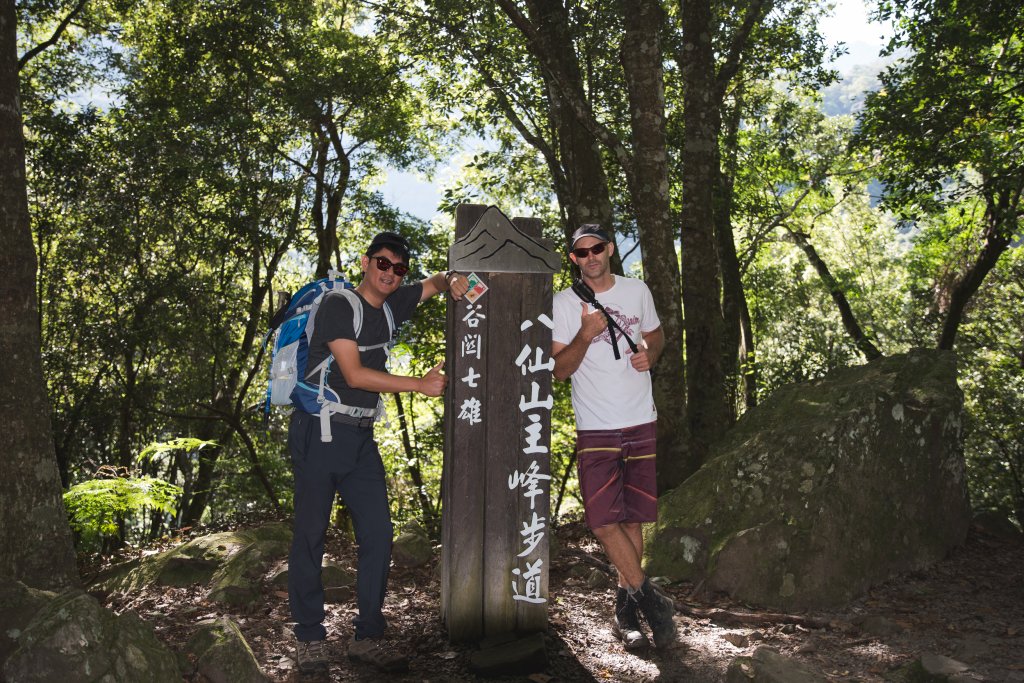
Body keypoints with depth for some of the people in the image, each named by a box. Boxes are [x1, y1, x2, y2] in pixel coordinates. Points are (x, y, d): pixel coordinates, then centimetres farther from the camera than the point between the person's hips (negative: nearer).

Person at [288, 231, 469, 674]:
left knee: (378, 534, 1)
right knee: (310, 536, 0)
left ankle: (368, 637, 11)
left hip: (361, 438, 7)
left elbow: (434, 283, 26)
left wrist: (451, 282, 2)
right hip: (320, 433, -6)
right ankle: (310, 638, 13)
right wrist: (420, 384, -15)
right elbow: (354, 374, -17)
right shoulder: (338, 305, -10)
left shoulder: (391, 305, 10)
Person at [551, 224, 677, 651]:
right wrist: (586, 334, -21)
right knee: (604, 521, -11)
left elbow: (656, 335, 22)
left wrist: (649, 353, -1)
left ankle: (626, 608, 18)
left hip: (641, 423, 3)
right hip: (596, 427, -2)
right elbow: (560, 370, -5)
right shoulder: (563, 303, -2)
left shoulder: (637, 291, 8)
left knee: (632, 518, 6)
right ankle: (649, 598, 4)